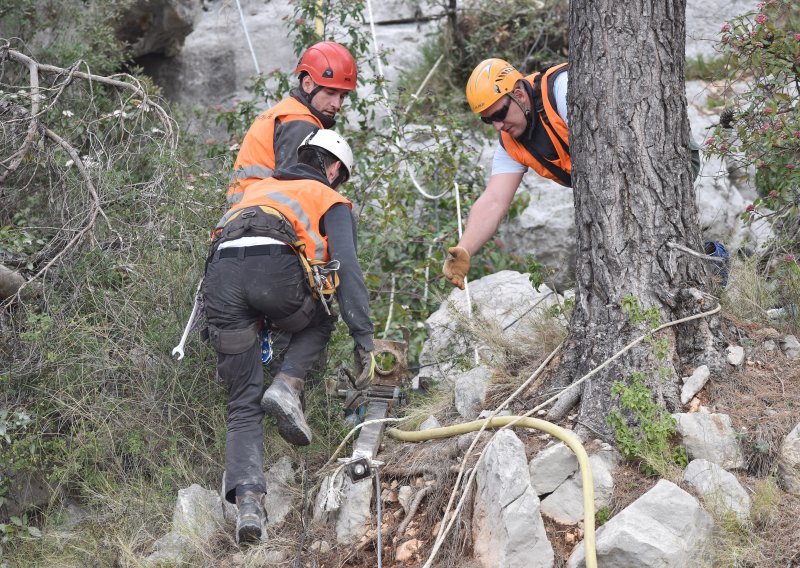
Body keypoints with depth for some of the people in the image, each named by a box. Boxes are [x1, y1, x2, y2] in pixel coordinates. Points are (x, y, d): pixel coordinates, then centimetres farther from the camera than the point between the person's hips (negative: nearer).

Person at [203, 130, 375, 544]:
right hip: (275, 267, -4)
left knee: (243, 407, 9)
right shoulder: (331, 201, 23)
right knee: (319, 322, 33)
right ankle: (287, 386, 4)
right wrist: (364, 342, 4)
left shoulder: (257, 188, 39)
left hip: (219, 275, 4)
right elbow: (347, 269, 8)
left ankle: (247, 499, -12)